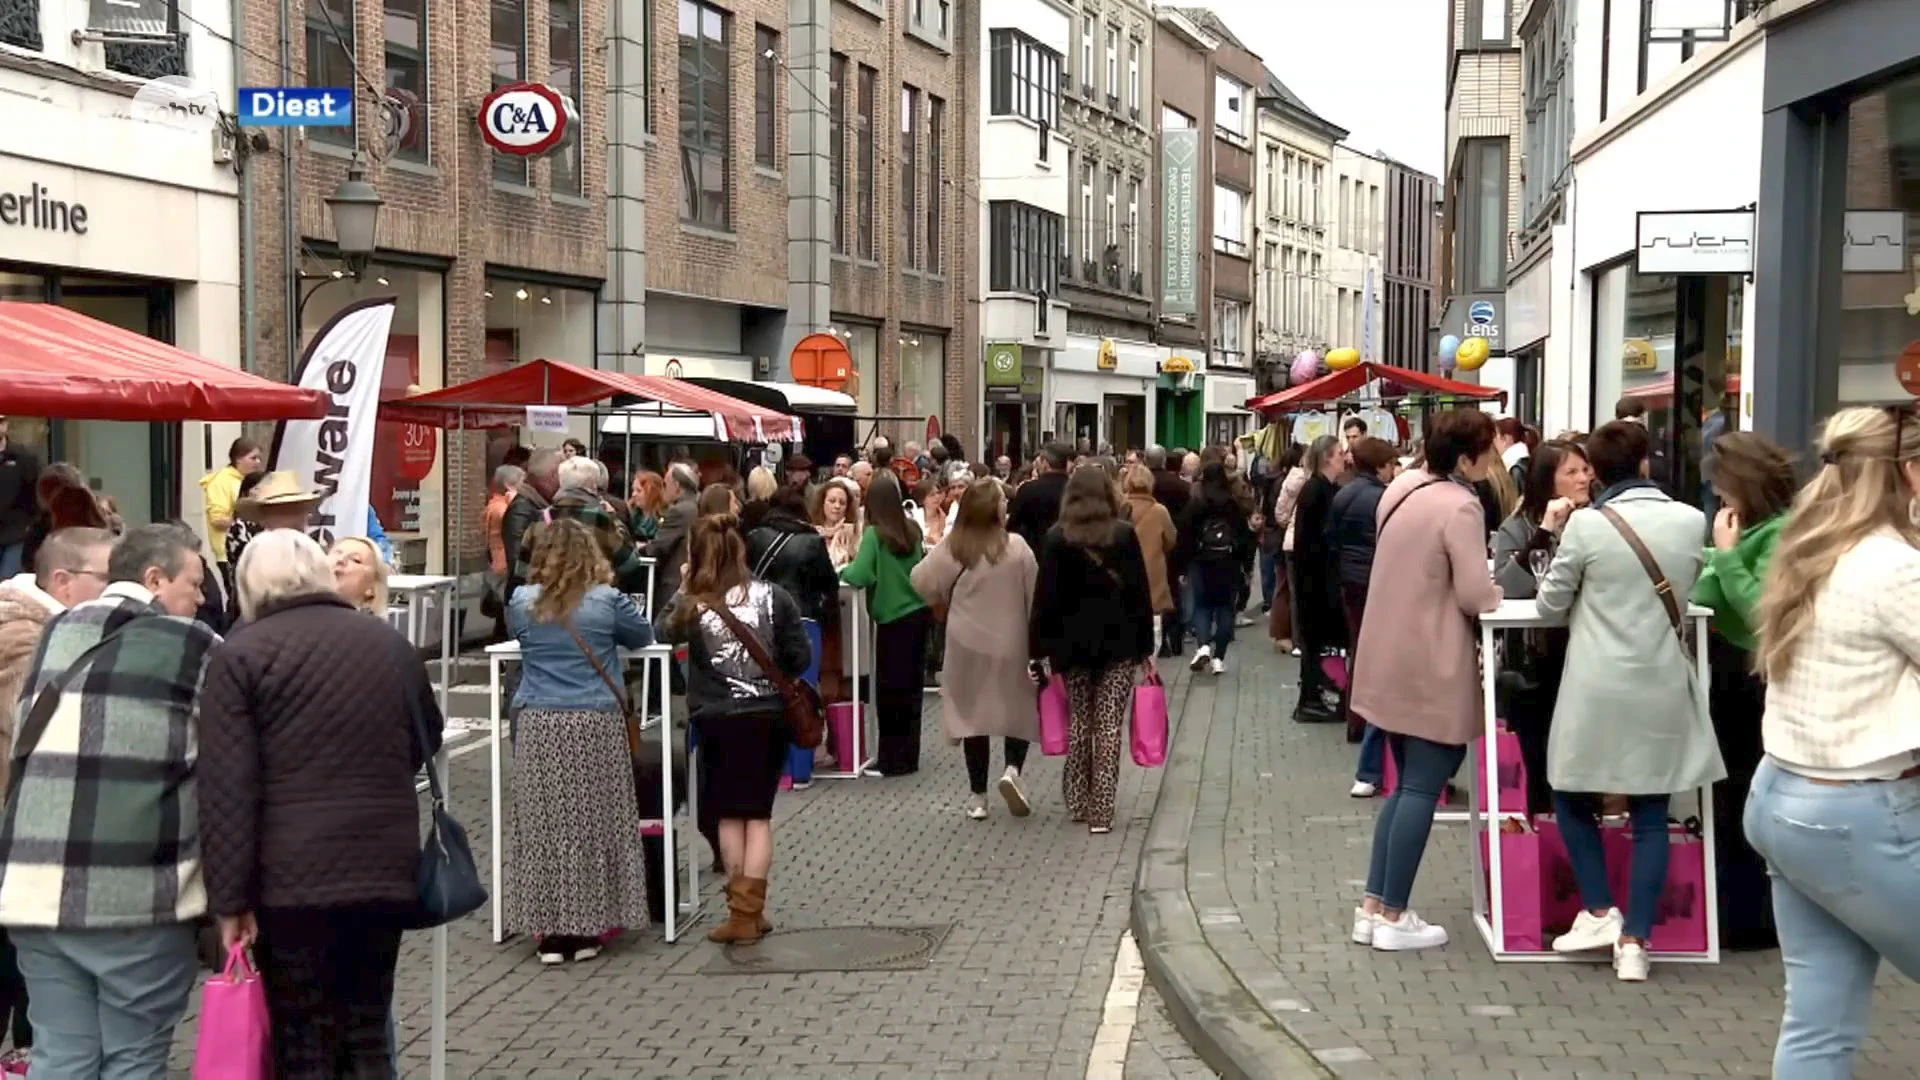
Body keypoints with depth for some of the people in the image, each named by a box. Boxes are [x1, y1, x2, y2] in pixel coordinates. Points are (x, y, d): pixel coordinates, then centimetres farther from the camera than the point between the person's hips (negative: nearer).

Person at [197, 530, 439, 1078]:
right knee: (366, 1036, 12)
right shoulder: (389, 641, 11)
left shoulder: (241, 654, -4)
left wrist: (230, 898, -8)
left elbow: (227, 788, -10)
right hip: (385, 868, 4)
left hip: (292, 876, -4)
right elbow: (426, 742, 26)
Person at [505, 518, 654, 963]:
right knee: (590, 824, 6)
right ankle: (584, 929, 9)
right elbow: (643, 636, 13)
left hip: (539, 726, 1)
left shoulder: (523, 602, 1)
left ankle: (549, 932, 8)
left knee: (542, 825, 6)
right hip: (595, 726, -1)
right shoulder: (607, 601, -4)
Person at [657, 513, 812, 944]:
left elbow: (663, 635, 8)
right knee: (758, 815, 8)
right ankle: (749, 911, 2)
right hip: (767, 714, 1)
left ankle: (743, 911, 11)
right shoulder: (771, 596, -5)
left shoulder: (689, 603, -8)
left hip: (716, 719, -1)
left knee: (729, 815, 11)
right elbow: (800, 656, -2)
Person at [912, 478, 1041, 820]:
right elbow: (1034, 597, -7)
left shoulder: (952, 548, -9)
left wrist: (948, 602, 15)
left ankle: (977, 796, 12)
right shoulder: (1016, 548, -12)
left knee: (973, 712, 9)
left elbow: (923, 583, -5)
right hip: (1011, 644, -1)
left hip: (967, 644, 1)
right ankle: (1013, 769, -5)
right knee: (1020, 709, 16)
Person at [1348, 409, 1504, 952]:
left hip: (1390, 659, 9)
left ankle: (1373, 907, 15)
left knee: (1407, 783, 16)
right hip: (1431, 667, -9)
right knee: (1422, 788, -1)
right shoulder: (1458, 506, -19)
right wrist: (1504, 590, -1)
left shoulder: (1404, 487, 8)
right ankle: (1393, 917, 3)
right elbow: (1475, 595, -21)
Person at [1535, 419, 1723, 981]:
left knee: (1573, 799, 17)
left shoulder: (1586, 524, -10)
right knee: (1651, 816, 6)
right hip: (1663, 687, 3)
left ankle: (1600, 913, 12)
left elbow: (1550, 602, 0)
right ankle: (1635, 942, 3)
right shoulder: (1691, 520, -1)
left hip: (1599, 688, -3)